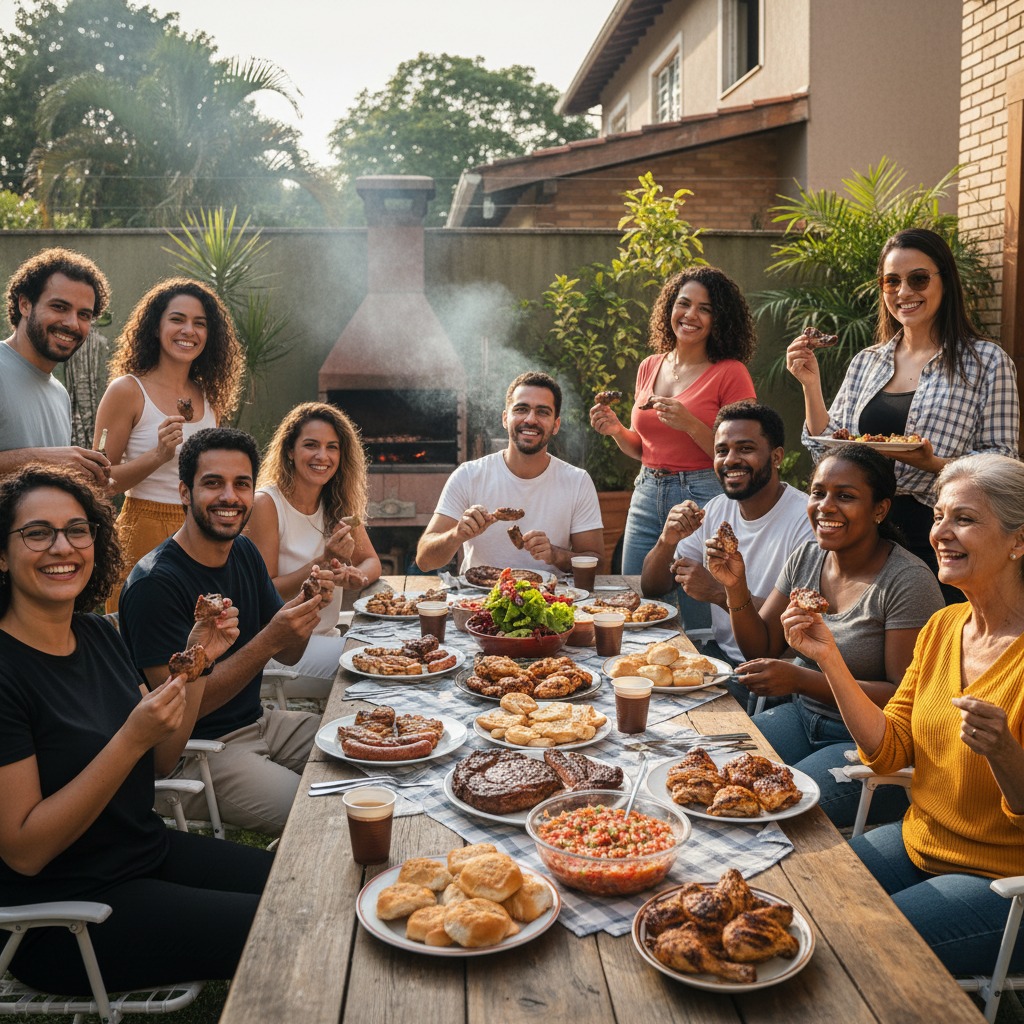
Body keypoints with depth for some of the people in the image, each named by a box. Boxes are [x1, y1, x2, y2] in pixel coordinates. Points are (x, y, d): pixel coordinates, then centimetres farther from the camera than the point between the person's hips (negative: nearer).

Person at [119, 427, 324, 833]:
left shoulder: (244, 553, 5)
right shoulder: (155, 582, -21)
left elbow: (287, 655, 7)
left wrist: (307, 603, -14)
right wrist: (268, 641, -30)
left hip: (256, 722, 8)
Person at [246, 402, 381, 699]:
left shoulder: (339, 503, 6)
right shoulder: (267, 504, -13)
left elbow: (371, 561, 8)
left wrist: (356, 575, -16)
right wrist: (323, 564, -25)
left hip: (326, 637, 6)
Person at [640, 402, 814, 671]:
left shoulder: (807, 520, -15)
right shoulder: (716, 510, 7)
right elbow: (652, 589, 9)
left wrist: (718, 592, -24)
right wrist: (667, 541, -12)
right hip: (719, 654, 7)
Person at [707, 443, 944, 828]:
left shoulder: (909, 581, -17)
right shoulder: (806, 557, 4)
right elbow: (762, 648, 8)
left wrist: (802, 680, -24)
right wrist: (736, 587, -9)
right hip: (803, 717, 7)